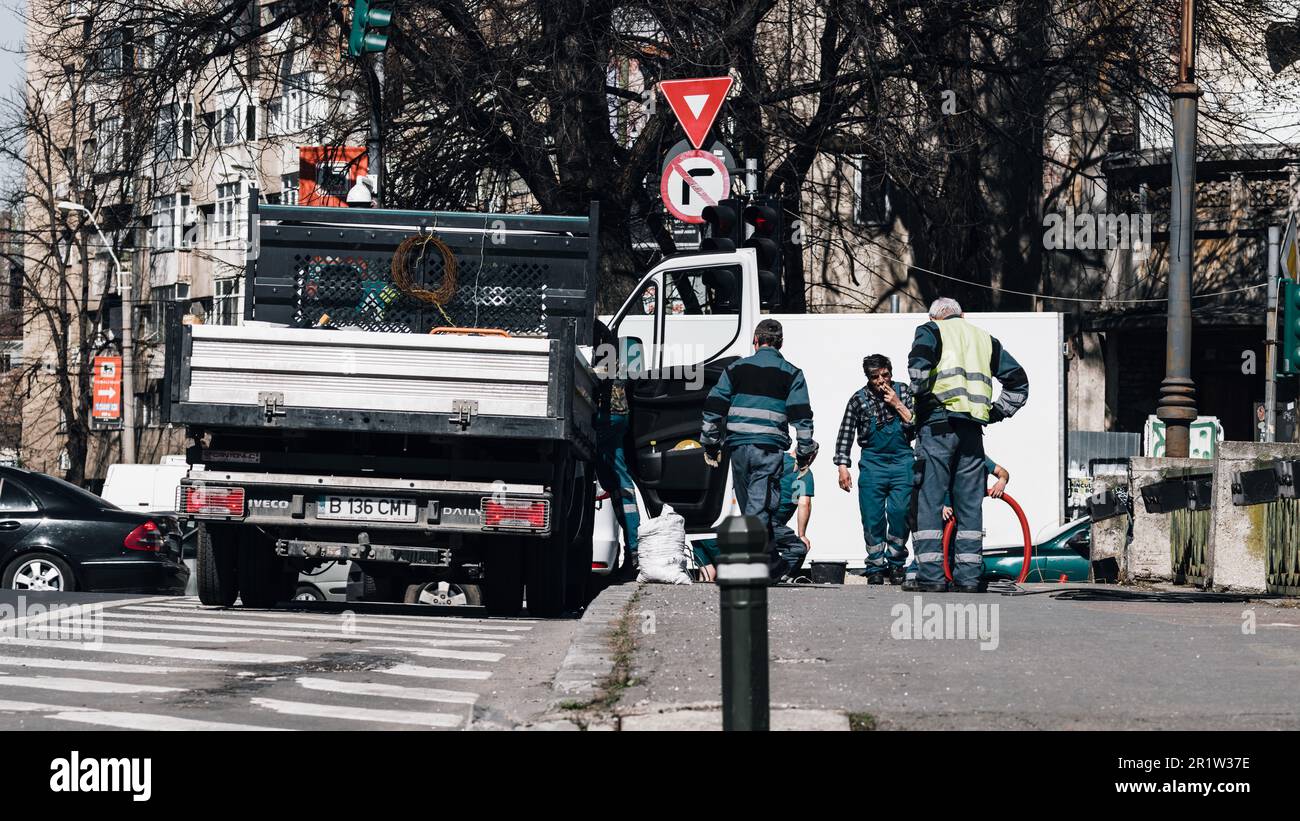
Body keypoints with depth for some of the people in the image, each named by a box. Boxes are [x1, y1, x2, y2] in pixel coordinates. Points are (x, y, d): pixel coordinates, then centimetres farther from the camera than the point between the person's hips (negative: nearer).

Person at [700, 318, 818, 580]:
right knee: (760, 509, -5)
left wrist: (710, 445, 15)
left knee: (749, 507, 14)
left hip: (738, 447, 2)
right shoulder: (791, 374, 4)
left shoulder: (736, 369, 9)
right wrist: (804, 453, 7)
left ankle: (774, 564, 20)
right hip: (769, 449, -2)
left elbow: (713, 409, 7)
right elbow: (802, 418, -1)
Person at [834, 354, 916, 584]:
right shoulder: (859, 399, 2)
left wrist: (898, 405, -10)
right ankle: (875, 567, 5)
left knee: (900, 514, -10)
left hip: (902, 461, 0)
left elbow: (918, 425, -2)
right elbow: (845, 435, 6)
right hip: (872, 461, 0)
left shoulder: (904, 392, 4)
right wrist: (843, 466, -1)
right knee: (872, 518, -4)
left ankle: (896, 563, 4)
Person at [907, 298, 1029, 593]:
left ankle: (930, 575, -10)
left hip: (937, 425, -4)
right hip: (972, 429, 4)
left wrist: (922, 395, -2)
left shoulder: (931, 331, 9)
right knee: (970, 504, 8)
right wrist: (997, 412, 17)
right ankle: (968, 575, 4)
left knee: (930, 500, -4)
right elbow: (1018, 380, 20)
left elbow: (919, 363, -14)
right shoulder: (985, 339, 23)